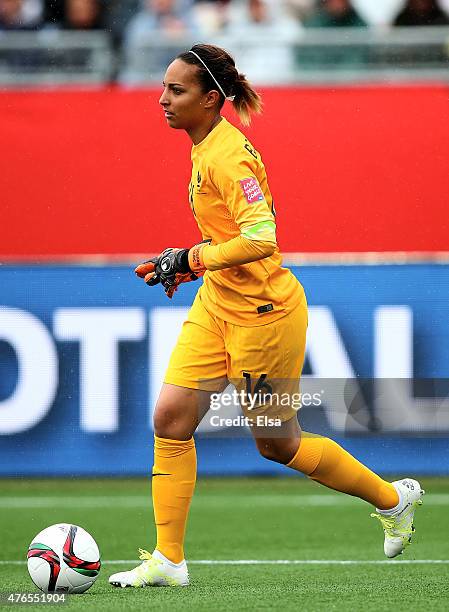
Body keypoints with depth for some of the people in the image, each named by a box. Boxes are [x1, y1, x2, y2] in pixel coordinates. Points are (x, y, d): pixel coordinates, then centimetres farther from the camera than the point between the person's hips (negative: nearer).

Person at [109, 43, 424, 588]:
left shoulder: (226, 155, -22)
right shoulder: (205, 148, 7)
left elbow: (260, 239, -30)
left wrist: (193, 257, -21)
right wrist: (183, 264, 10)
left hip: (262, 310, -9)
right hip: (218, 303, 9)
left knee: (276, 443, 5)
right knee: (170, 418, -2)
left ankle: (393, 499, 26)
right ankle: (167, 560, 3)